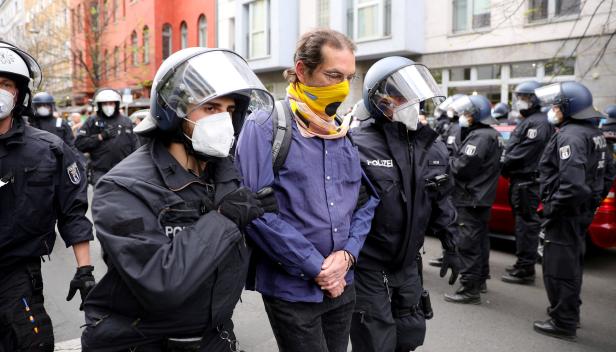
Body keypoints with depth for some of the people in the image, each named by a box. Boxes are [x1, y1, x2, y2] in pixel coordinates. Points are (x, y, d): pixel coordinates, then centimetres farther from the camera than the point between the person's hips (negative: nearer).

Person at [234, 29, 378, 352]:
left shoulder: (349, 131, 6)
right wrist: (316, 267, -17)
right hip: (292, 289, -6)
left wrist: (346, 254, -8)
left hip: (342, 284, 6)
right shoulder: (266, 127, -13)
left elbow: (367, 201, 9)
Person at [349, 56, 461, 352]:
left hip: (408, 262, 6)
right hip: (369, 265, -6)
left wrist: (450, 246, 15)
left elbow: (440, 202, 13)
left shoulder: (432, 147, 2)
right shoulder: (360, 145, -19)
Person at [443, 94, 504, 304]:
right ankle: (480, 279, 34)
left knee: (468, 244, -8)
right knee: (479, 239, 20)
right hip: (482, 197, 11)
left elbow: (464, 166, -25)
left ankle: (470, 290, -4)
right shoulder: (492, 134, 16)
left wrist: (447, 162, -7)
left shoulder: (479, 137, -18)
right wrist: (453, 160, 7)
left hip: (471, 198, -11)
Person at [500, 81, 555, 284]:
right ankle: (523, 265, 26)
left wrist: (503, 166, -11)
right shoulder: (526, 121, 20)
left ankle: (525, 270, 1)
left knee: (526, 224, -5)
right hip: (520, 180, 10)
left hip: (527, 182, -10)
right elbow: (513, 148, 20)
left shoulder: (539, 123, -13)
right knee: (523, 223, 15)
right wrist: (506, 168, 7)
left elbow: (523, 153, -20)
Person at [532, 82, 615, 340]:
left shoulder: (569, 135, -21)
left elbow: (572, 182, -31)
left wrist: (553, 208, -20)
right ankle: (569, 311, 37)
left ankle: (563, 324, 10)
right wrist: (593, 200, 21)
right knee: (572, 263, 22)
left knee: (558, 269, 0)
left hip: (565, 214, -10)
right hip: (583, 211, 11)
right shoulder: (594, 133, 12)